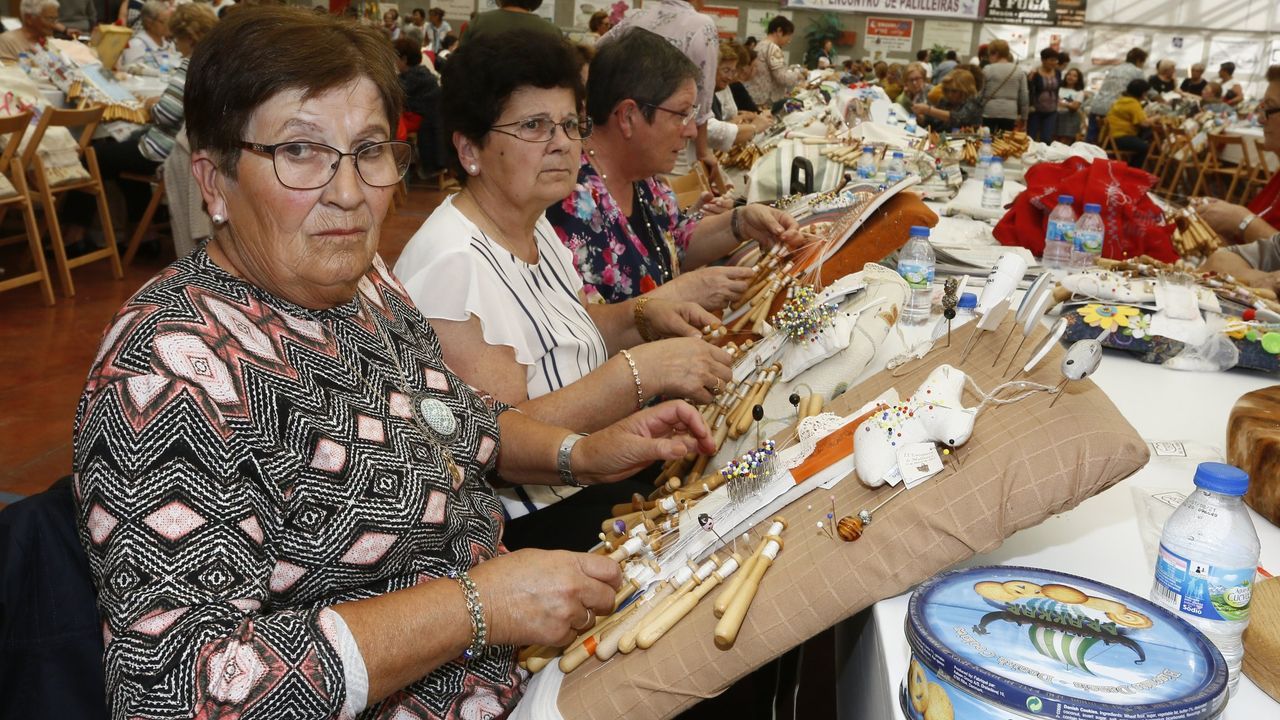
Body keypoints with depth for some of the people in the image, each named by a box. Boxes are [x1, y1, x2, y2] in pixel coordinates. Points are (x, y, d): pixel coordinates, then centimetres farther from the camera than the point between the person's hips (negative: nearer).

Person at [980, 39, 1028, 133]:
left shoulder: (987, 70, -1)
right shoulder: (1019, 72, 7)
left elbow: (979, 94, 3)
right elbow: (1024, 97, 8)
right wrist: (1023, 117, 16)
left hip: (989, 113, -2)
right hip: (1010, 114, 2)